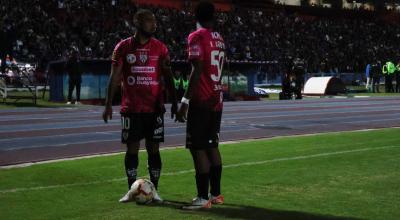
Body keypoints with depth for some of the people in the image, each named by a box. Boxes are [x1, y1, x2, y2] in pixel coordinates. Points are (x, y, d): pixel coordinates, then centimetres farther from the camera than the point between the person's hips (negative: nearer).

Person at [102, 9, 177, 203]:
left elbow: (168, 77, 7)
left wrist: (174, 103, 3)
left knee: (153, 148, 2)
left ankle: (154, 190, 10)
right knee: (132, 148, 3)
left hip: (154, 108, 1)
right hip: (131, 109, 0)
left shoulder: (160, 48, 4)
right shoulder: (123, 47, 1)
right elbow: (115, 77, 2)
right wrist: (108, 104, -3)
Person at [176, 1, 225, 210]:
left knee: (197, 148, -5)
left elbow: (197, 71, -19)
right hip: (217, 100, 8)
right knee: (211, 146, 14)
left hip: (201, 101, -8)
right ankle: (216, 194, 17)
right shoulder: (220, 39, 14)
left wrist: (185, 101, -19)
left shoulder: (196, 37, -10)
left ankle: (203, 198, -6)